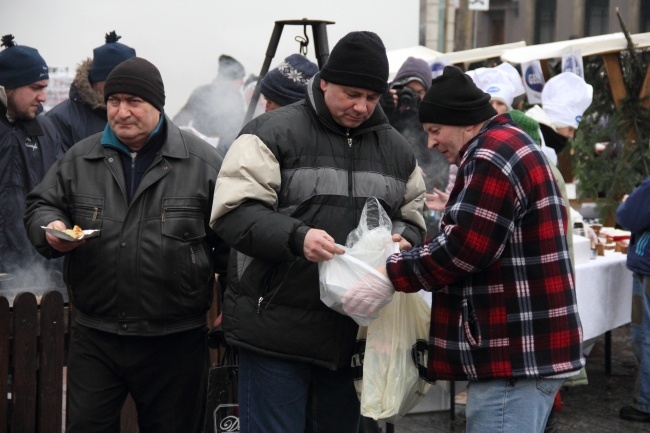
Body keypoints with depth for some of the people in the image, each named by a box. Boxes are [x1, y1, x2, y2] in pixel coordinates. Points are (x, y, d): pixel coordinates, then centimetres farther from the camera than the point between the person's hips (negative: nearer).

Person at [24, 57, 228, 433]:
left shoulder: (203, 161, -3)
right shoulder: (79, 159, 7)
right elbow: (41, 206, 16)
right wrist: (51, 230, -8)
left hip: (175, 342, -2)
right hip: (95, 336, 2)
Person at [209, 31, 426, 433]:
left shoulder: (397, 149, 12)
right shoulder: (274, 132, -6)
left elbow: (414, 218, 21)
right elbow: (233, 211, -12)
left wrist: (403, 239, -4)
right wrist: (296, 237, -27)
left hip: (354, 335, 5)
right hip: (277, 330, -5)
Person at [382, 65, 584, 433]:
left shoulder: (493, 155, -15)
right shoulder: (508, 146, 19)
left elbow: (463, 249, -21)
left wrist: (392, 274, -10)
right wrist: (411, 253, 11)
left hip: (518, 352, -11)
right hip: (526, 347, 11)